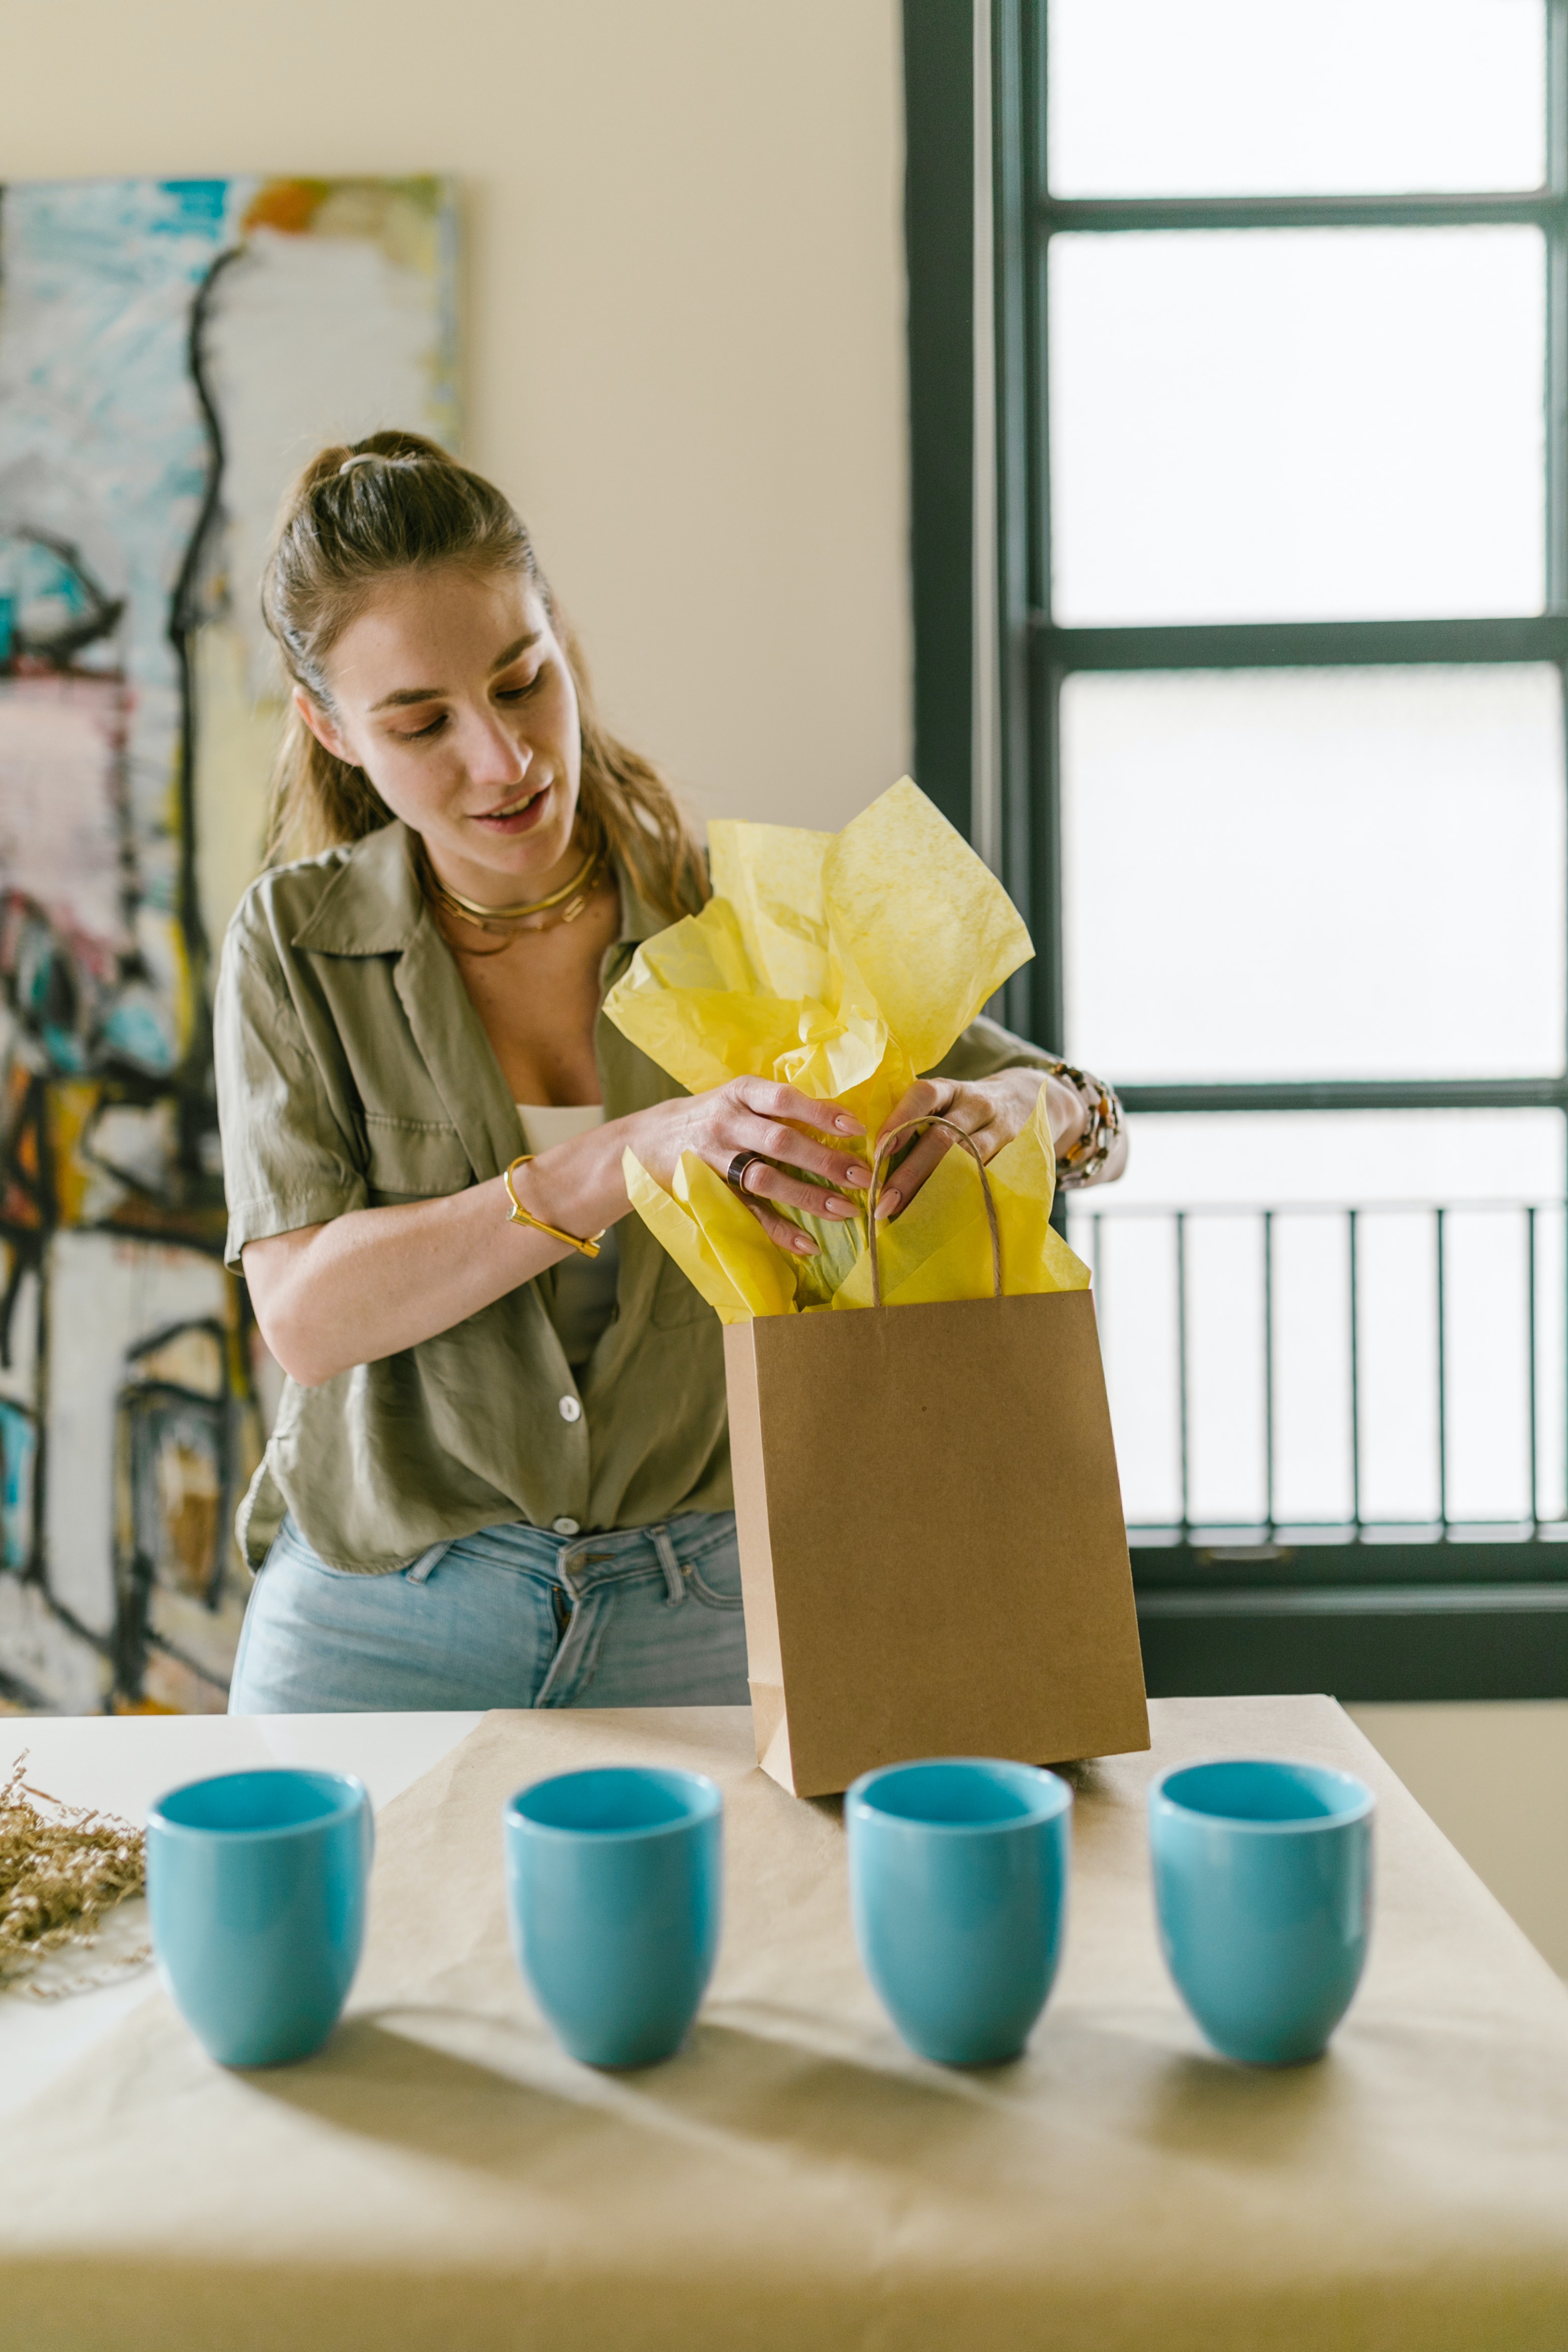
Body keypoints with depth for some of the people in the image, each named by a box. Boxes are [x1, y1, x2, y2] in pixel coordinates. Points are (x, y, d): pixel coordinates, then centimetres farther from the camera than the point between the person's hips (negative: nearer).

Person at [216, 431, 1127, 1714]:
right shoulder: (296, 943, -4)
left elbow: (1086, 1113, -1)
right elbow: (305, 1314, -16)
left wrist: (994, 1111, -26)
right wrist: (624, 1159, -29)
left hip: (702, 1610, 1)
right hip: (385, 1620, 0)